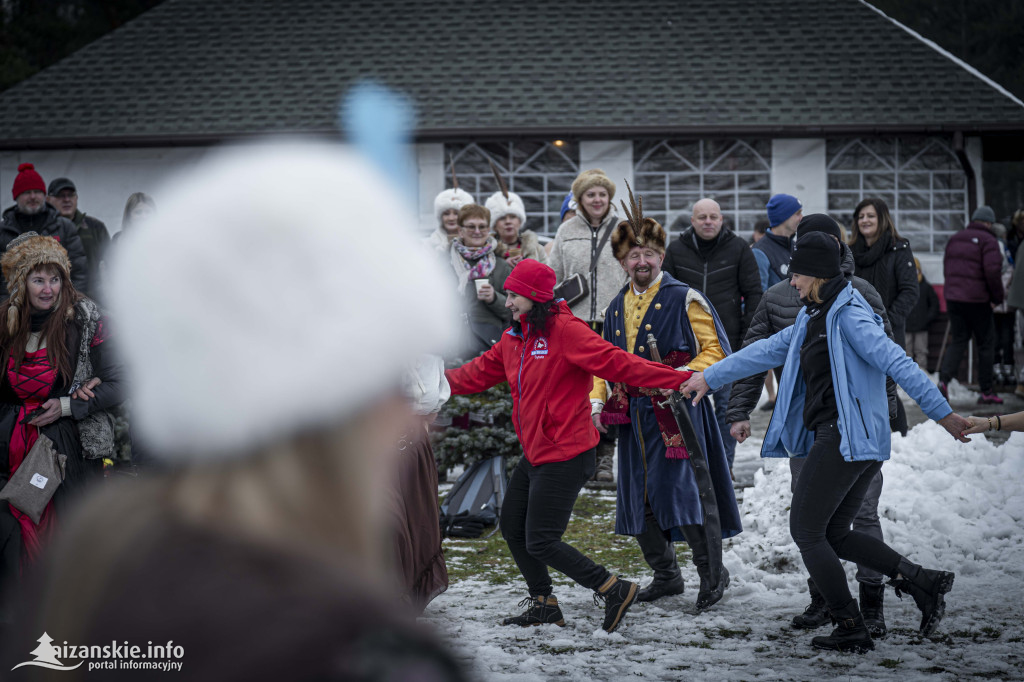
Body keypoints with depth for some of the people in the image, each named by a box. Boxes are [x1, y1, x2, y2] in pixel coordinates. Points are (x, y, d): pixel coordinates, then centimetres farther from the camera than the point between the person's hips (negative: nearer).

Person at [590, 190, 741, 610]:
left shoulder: (684, 300, -6)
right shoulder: (617, 307, 14)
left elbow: (716, 351, -8)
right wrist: (596, 402, 9)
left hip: (678, 410, -7)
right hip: (635, 414, 7)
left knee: (680, 488, -13)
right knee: (638, 494, 9)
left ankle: (712, 572, 2)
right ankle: (666, 574, 23)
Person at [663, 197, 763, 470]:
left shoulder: (737, 249, 2)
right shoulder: (676, 250, 4)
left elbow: (753, 294, 4)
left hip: (727, 344, -1)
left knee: (726, 407, 4)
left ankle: (724, 468, 12)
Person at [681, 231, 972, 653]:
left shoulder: (848, 317, -13)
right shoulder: (815, 318, 17)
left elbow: (898, 363, -20)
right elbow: (769, 350, 26)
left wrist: (941, 414, -25)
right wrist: (710, 377, 30)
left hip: (847, 438, -10)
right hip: (860, 443, 10)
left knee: (806, 529, -2)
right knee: (833, 534, 14)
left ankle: (851, 631, 0)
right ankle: (919, 580, 3)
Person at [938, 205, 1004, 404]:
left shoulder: (954, 239, 13)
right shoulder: (988, 241, -9)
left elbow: (946, 269, 17)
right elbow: (993, 272, -17)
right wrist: (997, 297, -4)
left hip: (952, 298, 6)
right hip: (977, 300, -6)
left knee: (958, 340, 12)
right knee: (986, 343, 6)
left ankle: (944, 379, -11)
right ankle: (987, 391, 8)